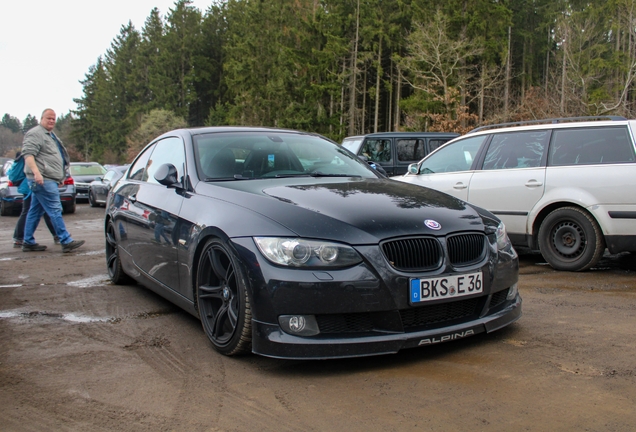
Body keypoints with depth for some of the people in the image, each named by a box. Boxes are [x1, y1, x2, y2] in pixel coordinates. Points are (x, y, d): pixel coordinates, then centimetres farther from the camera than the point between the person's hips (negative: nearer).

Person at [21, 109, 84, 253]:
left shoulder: (50, 135, 24)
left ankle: (28, 242, 17)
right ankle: (66, 242, -11)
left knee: (35, 211, 12)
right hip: (42, 180, -10)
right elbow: (28, 154, -19)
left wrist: (61, 176, 31)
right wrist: (36, 172, -31)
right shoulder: (35, 134, -8)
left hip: (47, 180, 10)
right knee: (55, 210, -11)